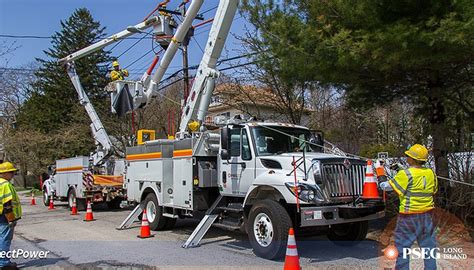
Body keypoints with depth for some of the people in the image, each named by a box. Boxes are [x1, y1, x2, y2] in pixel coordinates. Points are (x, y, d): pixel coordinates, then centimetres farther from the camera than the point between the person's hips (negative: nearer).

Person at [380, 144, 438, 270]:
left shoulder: (406, 174, -17)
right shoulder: (431, 173, 2)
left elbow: (389, 186, -11)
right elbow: (434, 190, 15)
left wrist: (382, 183, 9)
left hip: (409, 216, -6)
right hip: (426, 214, 6)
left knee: (403, 246, 4)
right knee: (428, 245, 17)